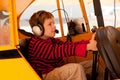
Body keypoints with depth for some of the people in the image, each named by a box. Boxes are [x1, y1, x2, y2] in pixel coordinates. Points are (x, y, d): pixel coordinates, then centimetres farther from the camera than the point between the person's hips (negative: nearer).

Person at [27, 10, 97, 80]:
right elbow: (60, 50, -31)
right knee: (76, 67, -29)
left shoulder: (51, 40, 11)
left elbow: (68, 45, -3)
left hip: (58, 71, 9)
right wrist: (87, 47, -38)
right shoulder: (37, 45, -19)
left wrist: (89, 43, -19)